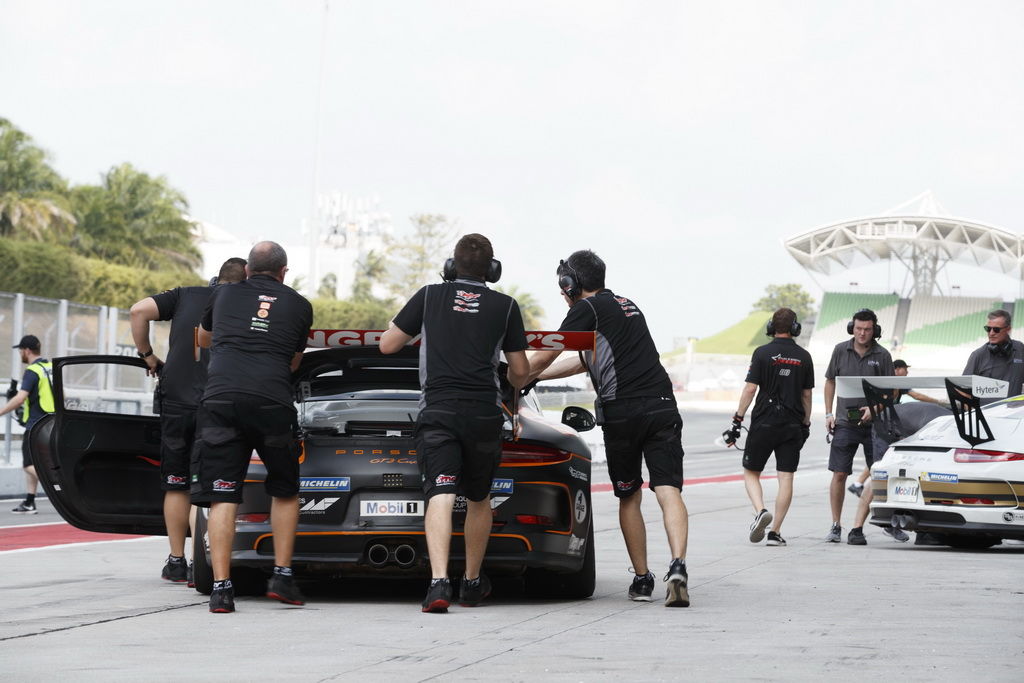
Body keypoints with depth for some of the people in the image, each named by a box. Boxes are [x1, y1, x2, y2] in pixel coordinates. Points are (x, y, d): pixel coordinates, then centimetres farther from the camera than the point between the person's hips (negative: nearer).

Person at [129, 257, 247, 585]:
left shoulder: (185, 296, 9)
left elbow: (139, 311, -2)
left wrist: (146, 354, 8)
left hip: (176, 401, 2)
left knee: (176, 486, 11)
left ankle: (176, 561, 12)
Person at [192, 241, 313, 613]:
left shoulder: (224, 294, 20)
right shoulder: (299, 305, 17)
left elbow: (202, 338, 39)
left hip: (220, 398, 0)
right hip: (272, 400, 0)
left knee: (222, 499, 0)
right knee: (285, 491, 18)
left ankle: (221, 587, -7)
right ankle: (282, 576, 13)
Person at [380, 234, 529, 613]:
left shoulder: (429, 297, 7)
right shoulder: (505, 306, 7)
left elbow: (387, 345, 11)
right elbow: (520, 372, 11)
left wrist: (415, 328, 30)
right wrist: (514, 386, 35)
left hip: (437, 410, -1)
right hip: (484, 413, 1)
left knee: (440, 497, -12)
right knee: (479, 499, 19)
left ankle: (439, 582, -29)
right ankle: (472, 583, 29)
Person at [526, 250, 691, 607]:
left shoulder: (587, 309, 4)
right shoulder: (627, 306, 27)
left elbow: (542, 359, 5)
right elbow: (584, 361, 34)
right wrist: (530, 376, 38)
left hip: (621, 411, -4)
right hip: (662, 406, 5)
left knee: (629, 498, 12)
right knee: (669, 491, -8)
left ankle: (642, 578, 14)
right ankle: (678, 565, -28)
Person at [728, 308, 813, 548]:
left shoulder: (762, 353, -5)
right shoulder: (803, 357, 5)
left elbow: (750, 388, -8)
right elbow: (806, 395, 9)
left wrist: (738, 418, -3)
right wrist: (806, 424, 19)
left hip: (764, 422, -2)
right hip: (792, 425, 2)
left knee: (751, 472, 10)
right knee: (785, 477, 3)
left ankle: (760, 511, -15)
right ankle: (775, 532, 0)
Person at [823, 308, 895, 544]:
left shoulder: (882, 356, -1)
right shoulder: (840, 350, 3)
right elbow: (830, 381, 12)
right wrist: (829, 414, 5)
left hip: (873, 424, -1)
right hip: (845, 423, 1)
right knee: (839, 474, -3)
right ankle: (836, 526, 3)